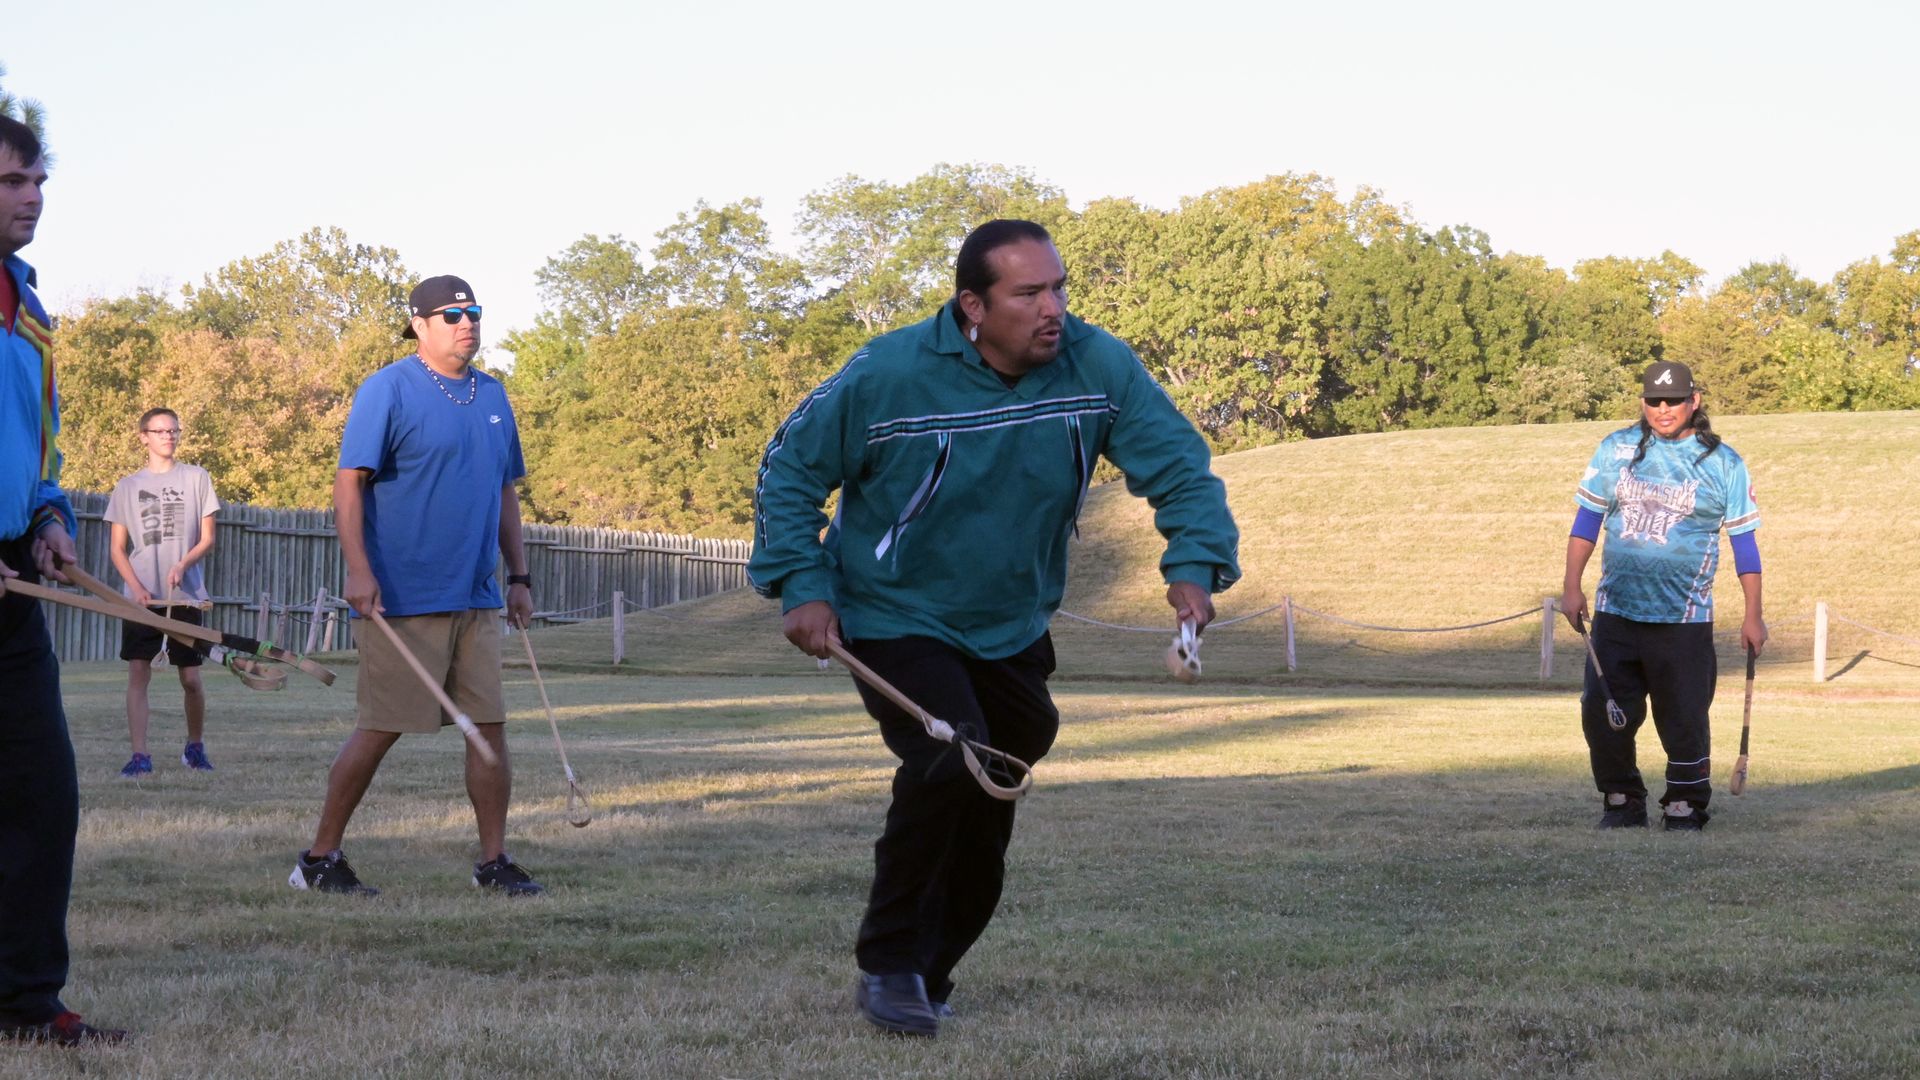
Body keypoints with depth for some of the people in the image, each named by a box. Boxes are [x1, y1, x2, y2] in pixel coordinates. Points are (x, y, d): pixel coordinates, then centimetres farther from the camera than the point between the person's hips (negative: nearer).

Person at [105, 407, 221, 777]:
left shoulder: (196, 478, 6)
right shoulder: (128, 486, 8)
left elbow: (207, 538, 4)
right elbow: (117, 548, 7)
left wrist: (182, 565, -14)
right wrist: (137, 588, -8)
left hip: (185, 595, 0)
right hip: (140, 597, 0)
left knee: (191, 678, 2)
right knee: (138, 673, -8)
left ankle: (196, 747, 22)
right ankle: (140, 756, -9)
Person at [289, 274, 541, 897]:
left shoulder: (491, 396, 15)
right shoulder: (388, 390, -6)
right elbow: (349, 481, -11)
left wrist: (518, 576, 17)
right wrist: (357, 569, -20)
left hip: (476, 599, 6)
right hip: (401, 600, -6)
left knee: (489, 725, 3)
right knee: (381, 728, -3)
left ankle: (494, 861, 12)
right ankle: (319, 858, 9)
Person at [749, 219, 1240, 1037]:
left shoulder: (1098, 368, -14)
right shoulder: (889, 375, -21)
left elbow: (1179, 465, -12)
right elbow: (790, 468, -9)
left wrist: (1195, 563, -30)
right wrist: (802, 585, -18)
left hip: (1013, 634, 5)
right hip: (895, 623, -5)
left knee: (982, 839, 14)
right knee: (950, 760, -29)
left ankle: (925, 980, 37)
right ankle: (888, 965, -15)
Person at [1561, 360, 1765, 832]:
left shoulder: (1723, 463, 2)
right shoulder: (1616, 450, 8)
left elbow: (1744, 540, 4)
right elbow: (1586, 519, 12)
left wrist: (1753, 616, 1)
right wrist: (1572, 587, 3)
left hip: (1683, 619, -2)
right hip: (1615, 613, 2)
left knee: (1684, 720, -3)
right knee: (1602, 714, 1)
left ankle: (1685, 807, 12)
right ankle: (1622, 802, 17)